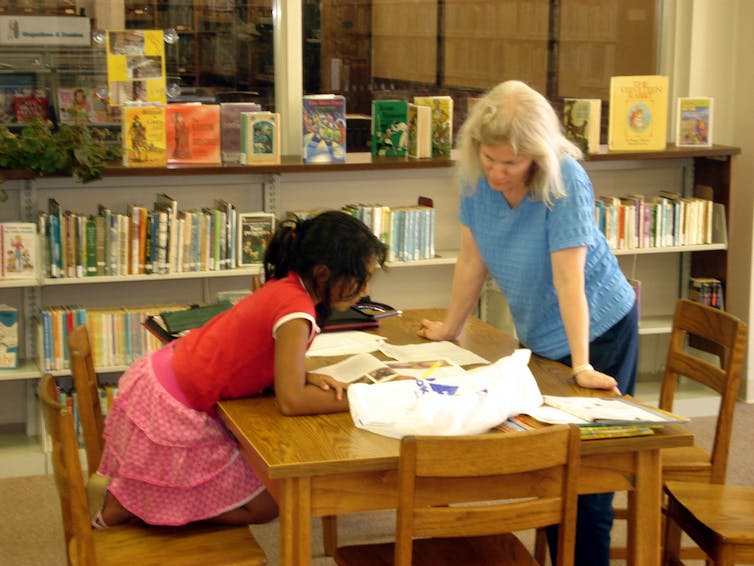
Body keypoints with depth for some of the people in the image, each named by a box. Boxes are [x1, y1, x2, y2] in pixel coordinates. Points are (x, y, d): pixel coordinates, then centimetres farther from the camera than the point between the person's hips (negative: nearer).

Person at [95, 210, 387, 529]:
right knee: (264, 506, 3)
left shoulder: (286, 286, 0)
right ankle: (120, 512, 6)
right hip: (169, 415, -9)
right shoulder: (296, 310, -26)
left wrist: (308, 378, -9)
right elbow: (290, 401, -27)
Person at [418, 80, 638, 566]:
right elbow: (473, 259, 1)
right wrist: (450, 328, 8)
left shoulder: (565, 182, -24)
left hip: (598, 331, -5)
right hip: (539, 338, 6)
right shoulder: (477, 178, -10)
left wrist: (581, 366, -31)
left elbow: (569, 277, -28)